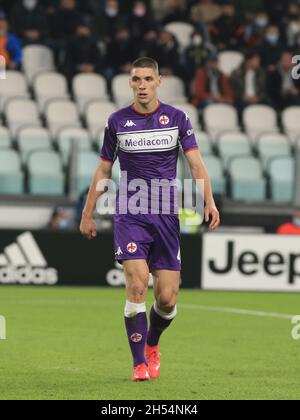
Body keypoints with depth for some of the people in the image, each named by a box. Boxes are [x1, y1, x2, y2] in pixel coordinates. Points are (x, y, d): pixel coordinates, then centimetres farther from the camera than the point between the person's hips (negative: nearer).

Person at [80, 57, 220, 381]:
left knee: (167, 298, -1)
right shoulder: (117, 121, 4)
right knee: (136, 284, -18)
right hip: (129, 216, -1)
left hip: (166, 215, 1)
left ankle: (152, 345, 30)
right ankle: (140, 363, -10)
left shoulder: (177, 118, 3)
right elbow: (103, 171, 13)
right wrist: (87, 214, 12)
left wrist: (209, 202, -18)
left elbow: (196, 162, -3)